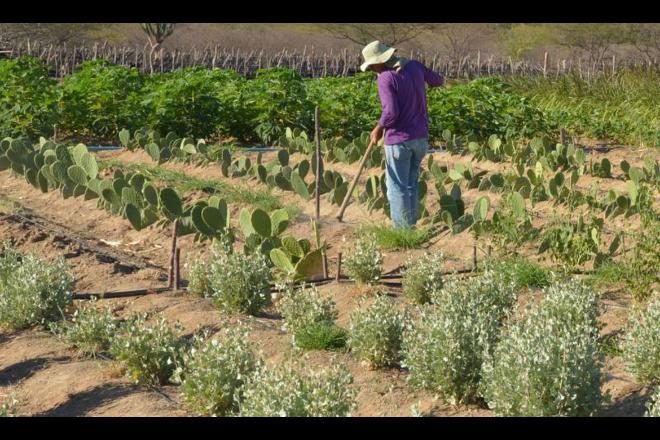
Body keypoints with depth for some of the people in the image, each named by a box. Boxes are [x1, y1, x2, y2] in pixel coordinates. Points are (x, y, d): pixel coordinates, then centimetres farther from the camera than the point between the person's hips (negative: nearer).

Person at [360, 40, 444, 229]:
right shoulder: (415, 66, 2)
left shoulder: (385, 78, -18)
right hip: (420, 137, 7)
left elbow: (391, 112, -25)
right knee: (411, 185, 17)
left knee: (397, 188, 2)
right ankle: (411, 226, 21)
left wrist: (378, 129, -8)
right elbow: (438, 81, 18)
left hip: (399, 140, -7)